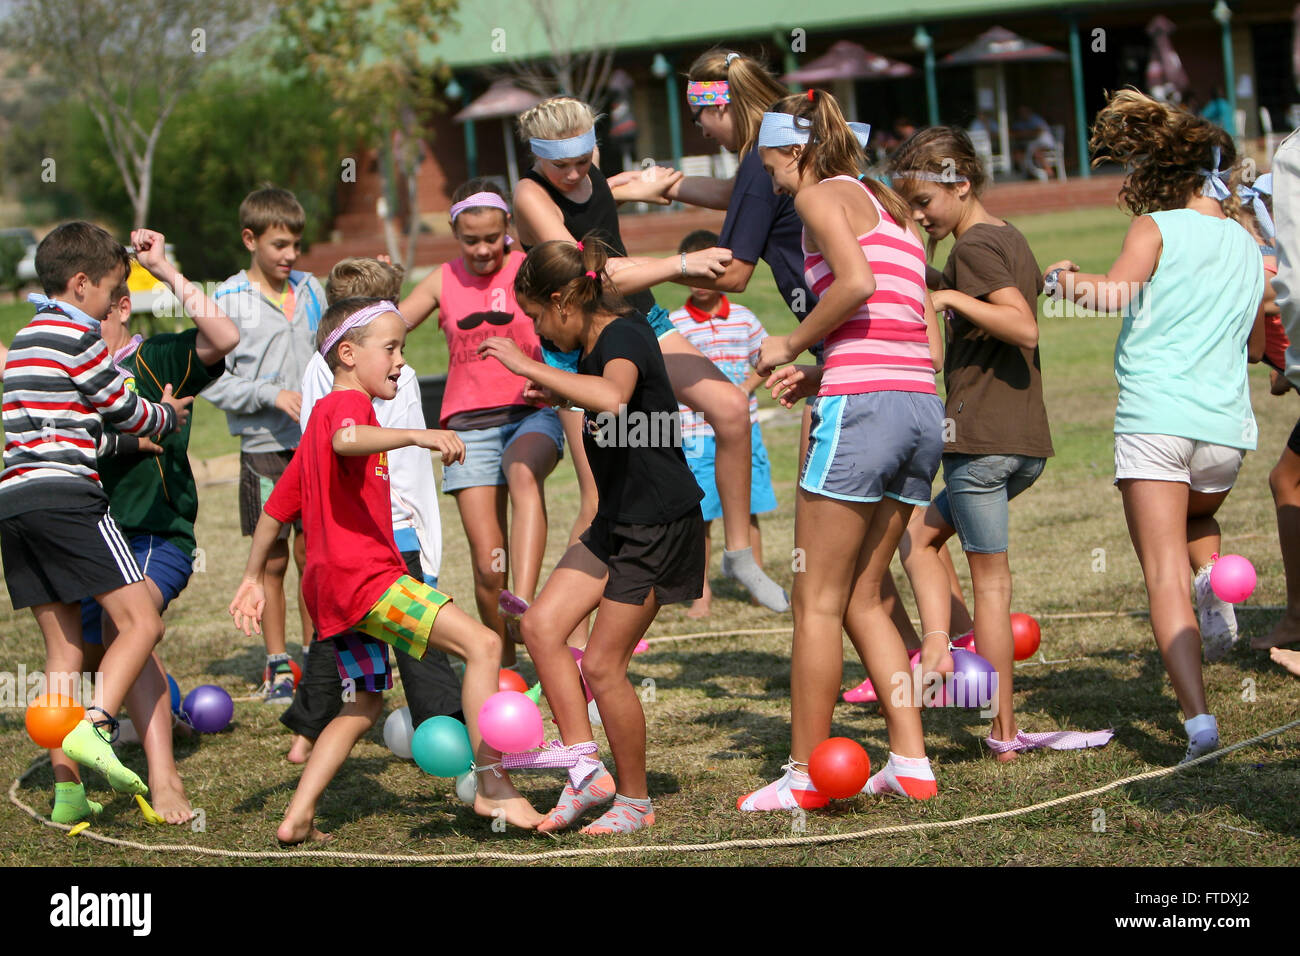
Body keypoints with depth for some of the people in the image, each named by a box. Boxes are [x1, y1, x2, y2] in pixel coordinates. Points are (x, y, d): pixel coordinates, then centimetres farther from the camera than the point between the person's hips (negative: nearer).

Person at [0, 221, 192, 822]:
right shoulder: (77, 336, -4)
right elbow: (127, 413, 3)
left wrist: (134, 430, 33)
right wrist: (168, 416, 23)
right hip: (66, 496, -9)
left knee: (63, 648, 10)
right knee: (141, 622, -7)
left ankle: (67, 790, 7)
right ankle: (93, 728, -26)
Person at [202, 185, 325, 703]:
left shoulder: (310, 290, 8)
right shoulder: (229, 300, -6)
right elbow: (212, 381, -8)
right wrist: (271, 395, -16)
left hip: (316, 442, 3)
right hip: (264, 446, -3)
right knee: (271, 559, 4)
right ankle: (277, 665, 13)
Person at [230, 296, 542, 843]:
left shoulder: (323, 413, 26)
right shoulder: (349, 401, -5)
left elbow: (277, 506, 29)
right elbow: (345, 439, -33)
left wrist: (254, 578, 32)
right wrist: (415, 435, -43)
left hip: (333, 586, 11)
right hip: (364, 573, -11)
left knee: (366, 702, 21)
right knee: (482, 643, -16)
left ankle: (297, 818, 15)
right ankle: (493, 787, -19)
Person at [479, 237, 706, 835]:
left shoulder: (623, 336, -19)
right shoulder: (592, 345, 10)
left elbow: (613, 398, -45)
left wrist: (527, 366, -37)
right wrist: (550, 392, 30)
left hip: (661, 523, -9)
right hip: (617, 520, 9)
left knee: (603, 665, -5)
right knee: (541, 625, -2)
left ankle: (635, 802, 11)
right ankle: (585, 768, 2)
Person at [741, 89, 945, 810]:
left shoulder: (822, 194, 0)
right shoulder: (892, 209, 24)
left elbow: (857, 284, -18)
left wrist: (792, 346, -4)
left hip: (863, 403, -8)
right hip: (923, 406, 8)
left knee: (818, 600, 0)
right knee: (862, 597, 15)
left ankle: (805, 775, 3)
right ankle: (910, 763, 10)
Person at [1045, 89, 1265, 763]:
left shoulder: (1156, 228, 1)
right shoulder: (1248, 248, 16)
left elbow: (1115, 291, -17)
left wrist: (1067, 278, 2)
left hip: (1155, 420, -5)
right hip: (1227, 428, 5)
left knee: (1164, 576, -6)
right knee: (1196, 517, 35)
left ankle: (1198, 716, -20)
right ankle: (1215, 579, 3)